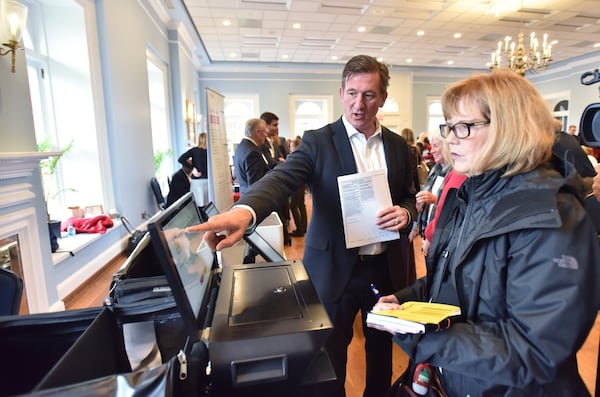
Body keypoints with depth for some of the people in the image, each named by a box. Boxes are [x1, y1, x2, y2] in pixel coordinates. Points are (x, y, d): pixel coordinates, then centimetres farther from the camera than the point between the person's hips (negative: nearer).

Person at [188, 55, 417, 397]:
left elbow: (411, 199, 12)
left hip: (387, 267, 4)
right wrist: (245, 211, -45)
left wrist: (406, 212, -12)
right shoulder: (318, 141, -9)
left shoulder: (398, 145, 4)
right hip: (336, 270, -4)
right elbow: (280, 178, -25)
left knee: (382, 350, 24)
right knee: (331, 358, 13)